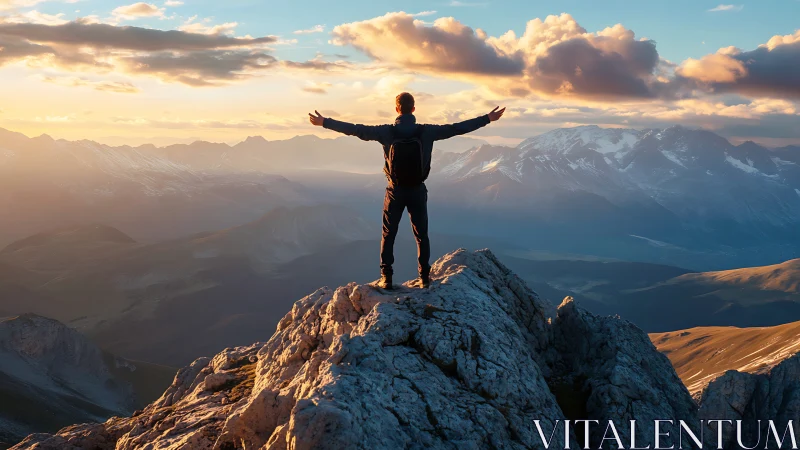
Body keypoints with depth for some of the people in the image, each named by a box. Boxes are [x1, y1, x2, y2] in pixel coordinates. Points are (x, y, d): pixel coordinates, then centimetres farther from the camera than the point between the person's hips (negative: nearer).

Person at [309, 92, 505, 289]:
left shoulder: (387, 132, -11)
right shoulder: (426, 132, -10)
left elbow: (356, 129, -8)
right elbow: (457, 128, -6)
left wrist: (324, 122, 0)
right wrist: (488, 118, 2)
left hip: (395, 191, 0)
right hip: (417, 191, 1)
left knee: (388, 236, 11)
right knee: (422, 236, 13)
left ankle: (386, 278, 8)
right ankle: (424, 277, 13)